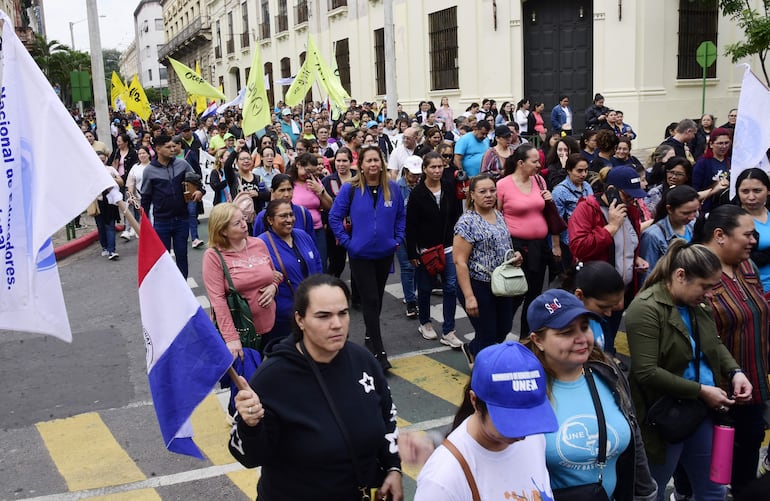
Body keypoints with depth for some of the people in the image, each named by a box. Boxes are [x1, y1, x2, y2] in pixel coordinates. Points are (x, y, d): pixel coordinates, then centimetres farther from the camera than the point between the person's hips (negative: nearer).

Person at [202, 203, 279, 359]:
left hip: (267, 326, 5)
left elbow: (273, 274, 19)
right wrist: (231, 338, -22)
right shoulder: (213, 256, -12)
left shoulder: (259, 244, 2)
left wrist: (273, 287, -5)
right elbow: (217, 299, -17)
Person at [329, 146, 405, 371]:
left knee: (377, 298, 16)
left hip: (385, 253, 4)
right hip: (360, 254, -3)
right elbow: (334, 217, -4)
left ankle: (370, 336, 36)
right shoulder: (350, 189, -10)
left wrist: (398, 239, 2)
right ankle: (379, 352, 0)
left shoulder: (393, 188, -1)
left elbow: (401, 216, 11)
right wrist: (347, 241, -8)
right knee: (370, 300, -4)